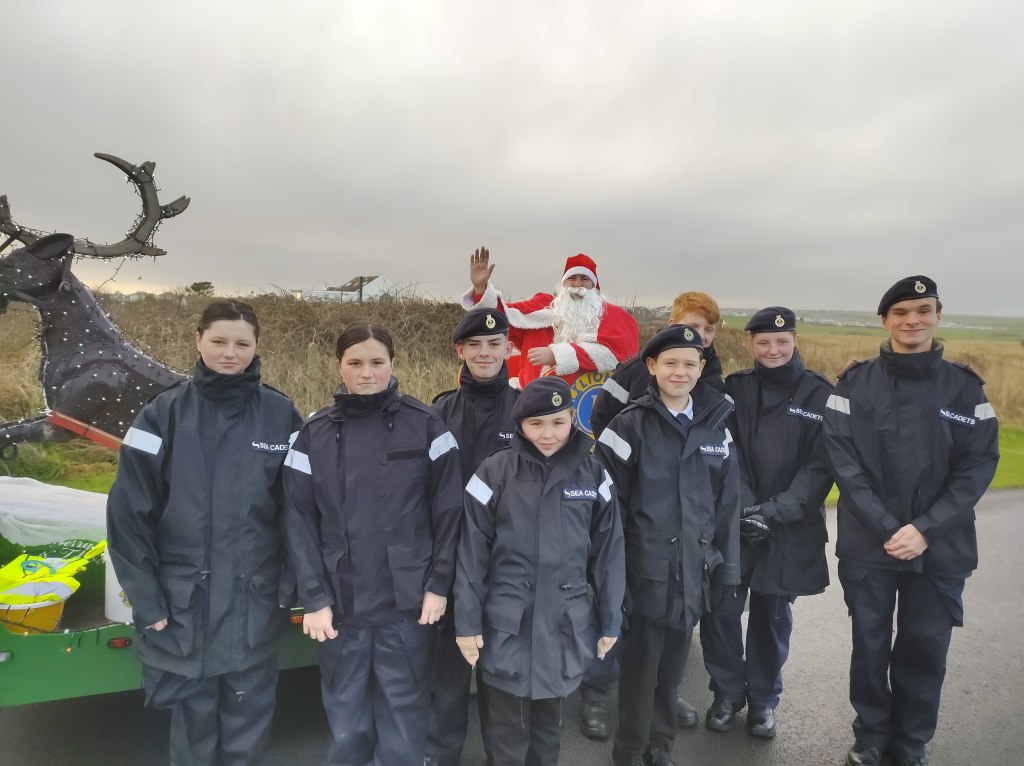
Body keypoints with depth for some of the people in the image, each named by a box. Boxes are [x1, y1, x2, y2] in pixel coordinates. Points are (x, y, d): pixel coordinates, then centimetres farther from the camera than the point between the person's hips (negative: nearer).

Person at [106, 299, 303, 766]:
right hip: (183, 600, 0)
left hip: (256, 601, 0)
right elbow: (129, 512, -4)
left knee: (248, 721, 14)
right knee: (192, 720, 15)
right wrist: (145, 598, -6)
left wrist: (290, 586, -3)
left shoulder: (281, 416, -2)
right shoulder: (163, 414, -3)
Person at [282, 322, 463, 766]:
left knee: (404, 718, 11)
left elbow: (448, 510, -3)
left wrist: (439, 584, -5)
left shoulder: (425, 426, -2)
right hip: (341, 605, 2)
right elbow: (299, 521, 1)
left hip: (408, 602, -1)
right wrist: (313, 597, -4)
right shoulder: (314, 434, 4)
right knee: (346, 724, 14)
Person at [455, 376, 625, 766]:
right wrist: (467, 622, -3)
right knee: (509, 727, 12)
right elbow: (472, 553, -5)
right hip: (508, 624, -2)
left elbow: (608, 550, 2)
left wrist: (610, 621, 6)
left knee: (550, 720, 20)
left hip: (567, 623, 2)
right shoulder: (495, 473, -9)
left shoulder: (593, 474, -3)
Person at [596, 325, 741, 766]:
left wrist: (727, 568, 8)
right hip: (647, 568, -4)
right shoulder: (631, 424, -7)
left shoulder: (716, 425, 5)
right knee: (641, 667, 5)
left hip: (694, 568, 4)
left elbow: (728, 503, 8)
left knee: (673, 666, 16)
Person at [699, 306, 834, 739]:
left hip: (790, 528, 0)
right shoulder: (734, 388, 2)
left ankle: (763, 700, 34)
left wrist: (776, 511, -15)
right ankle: (727, 692, 24)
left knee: (772, 615, 12)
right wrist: (744, 508, -15)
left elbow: (820, 465, -6)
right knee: (720, 610, 0)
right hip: (733, 523, 1)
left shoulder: (819, 393, -2)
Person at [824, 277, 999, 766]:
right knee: (870, 646, 11)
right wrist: (887, 527, -16)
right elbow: (842, 458, -8)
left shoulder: (965, 387, 2)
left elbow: (979, 463, -3)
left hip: (941, 549, 1)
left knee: (926, 650, 11)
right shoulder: (855, 383, -2)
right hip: (867, 544, -1)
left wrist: (926, 529, -14)